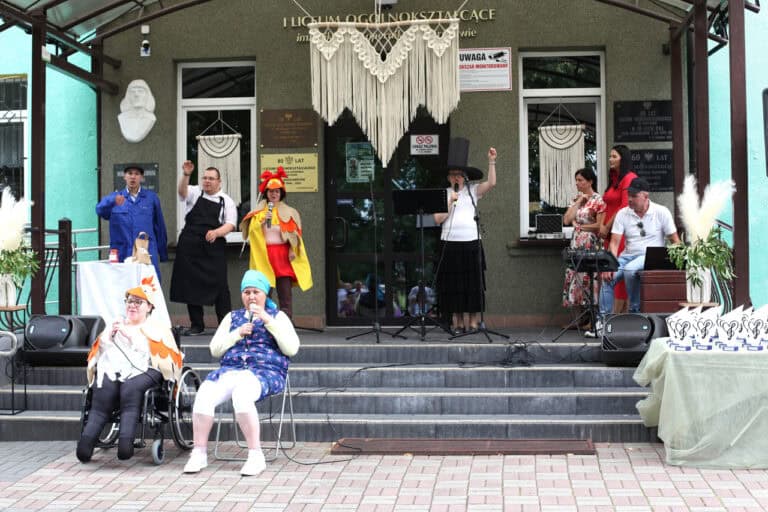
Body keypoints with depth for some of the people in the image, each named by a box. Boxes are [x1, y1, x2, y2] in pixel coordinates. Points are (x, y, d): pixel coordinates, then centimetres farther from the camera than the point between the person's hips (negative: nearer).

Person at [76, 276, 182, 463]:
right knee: (103, 390, -33)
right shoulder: (114, 325, 36)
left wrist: (131, 336, 1)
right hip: (113, 369, 3)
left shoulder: (158, 329, 25)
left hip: (143, 371, -2)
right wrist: (110, 334, 6)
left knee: (131, 388, -38)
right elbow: (100, 348, 25)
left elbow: (161, 353, 6)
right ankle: (87, 440, -49)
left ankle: (125, 443, -54)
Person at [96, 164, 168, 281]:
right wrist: (113, 201, -34)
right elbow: (100, 210, -12)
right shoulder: (115, 197, 9)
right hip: (122, 254, 1)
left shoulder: (151, 197, 8)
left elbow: (159, 226, 11)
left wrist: (163, 254, 13)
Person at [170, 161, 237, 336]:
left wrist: (216, 232, -19)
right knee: (191, 285, 5)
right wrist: (186, 175, -28)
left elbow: (230, 224, -1)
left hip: (214, 250, -1)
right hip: (190, 247, 2)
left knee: (219, 286, -4)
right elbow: (182, 191, -11)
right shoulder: (195, 193, 9)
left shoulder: (226, 201, 8)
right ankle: (196, 325, 15)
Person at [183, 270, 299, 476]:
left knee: (241, 394, -37)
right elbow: (215, 349, 17)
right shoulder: (232, 317, 25)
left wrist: (268, 320, -7)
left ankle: (256, 456, -30)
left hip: (265, 372, -4)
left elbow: (292, 348, 0)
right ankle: (199, 453, -18)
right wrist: (237, 334, 1)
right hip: (231, 370, 4)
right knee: (204, 395, -27)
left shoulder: (277, 316, 16)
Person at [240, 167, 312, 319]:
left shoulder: (288, 213, 10)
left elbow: (294, 235, 8)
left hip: (283, 254, 0)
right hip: (263, 255, 0)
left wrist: (293, 251, -4)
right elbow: (252, 230, -2)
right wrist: (263, 221, -16)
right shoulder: (258, 212, 11)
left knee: (285, 291, -8)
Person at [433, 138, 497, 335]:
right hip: (451, 243, 0)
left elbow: (491, 183, -6)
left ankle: (473, 322, 4)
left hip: (471, 243, 0)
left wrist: (491, 162, -10)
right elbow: (437, 219, -1)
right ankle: (457, 322, 10)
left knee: (473, 283, 1)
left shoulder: (472, 191, 8)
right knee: (453, 284, 3)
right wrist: (450, 202, -8)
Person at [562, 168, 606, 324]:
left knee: (589, 278, -7)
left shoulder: (598, 200, -4)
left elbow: (599, 225, -11)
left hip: (591, 243, -7)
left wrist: (580, 226, -2)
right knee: (576, 277, 3)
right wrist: (578, 202, 1)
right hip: (577, 243, 7)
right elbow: (566, 220, 2)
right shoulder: (576, 199, 15)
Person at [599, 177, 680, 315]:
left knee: (630, 270, -34)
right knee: (609, 277, -23)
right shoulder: (622, 214, 4)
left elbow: (675, 241, 1)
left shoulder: (661, 212, -2)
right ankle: (603, 317, -13)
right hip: (628, 255, 4)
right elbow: (614, 242, -2)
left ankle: (635, 309, -15)